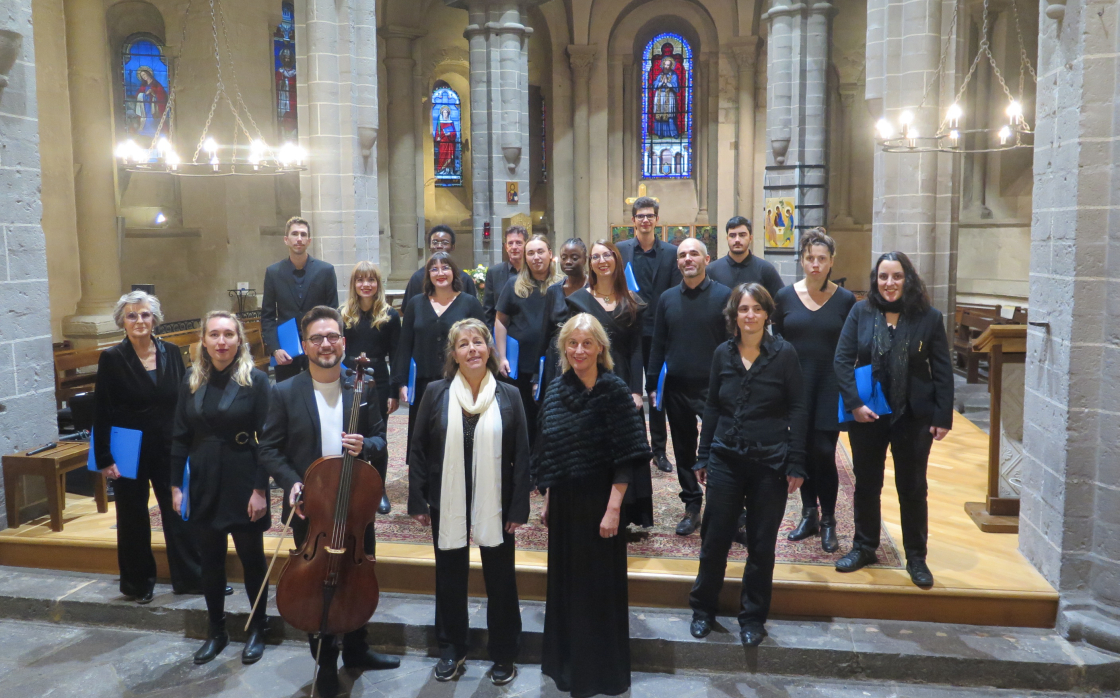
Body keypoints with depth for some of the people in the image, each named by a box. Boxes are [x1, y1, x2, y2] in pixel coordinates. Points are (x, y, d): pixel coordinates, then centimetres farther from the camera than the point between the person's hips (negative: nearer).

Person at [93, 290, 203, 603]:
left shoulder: (171, 352, 1)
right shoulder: (112, 358, -8)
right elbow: (101, 413, -8)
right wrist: (104, 459, -10)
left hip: (168, 449, 2)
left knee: (179, 512, 7)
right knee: (133, 518, 11)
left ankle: (190, 577, 18)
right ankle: (138, 583, 26)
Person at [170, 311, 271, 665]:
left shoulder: (255, 379, -9)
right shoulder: (192, 380, 3)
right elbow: (181, 437, 6)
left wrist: (260, 489, -14)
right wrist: (176, 485, 3)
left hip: (243, 483, -4)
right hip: (204, 484, 4)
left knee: (252, 558, 9)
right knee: (211, 560, 13)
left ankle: (257, 630, 26)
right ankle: (216, 631, 29)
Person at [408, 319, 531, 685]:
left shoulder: (509, 396, -4)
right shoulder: (436, 393, -3)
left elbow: (521, 455, -3)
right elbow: (419, 450, -1)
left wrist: (519, 507, -7)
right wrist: (418, 501, -4)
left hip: (495, 506, -1)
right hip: (447, 505, 1)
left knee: (500, 581, 10)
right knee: (450, 579, 15)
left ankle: (503, 654, 29)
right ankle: (451, 650, 34)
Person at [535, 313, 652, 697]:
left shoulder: (614, 389, -13)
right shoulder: (556, 389, 3)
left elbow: (627, 457, -15)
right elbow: (549, 454, 11)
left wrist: (613, 508, -20)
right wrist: (548, 501, 11)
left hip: (599, 502, -5)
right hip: (564, 502, 6)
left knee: (599, 585, 6)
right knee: (564, 582, 16)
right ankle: (565, 661, 34)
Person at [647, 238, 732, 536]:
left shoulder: (724, 295, -4)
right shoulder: (667, 299, 8)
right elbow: (658, 345, 10)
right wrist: (652, 384, 6)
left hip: (714, 386, -4)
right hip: (677, 388, 4)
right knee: (684, 450, 12)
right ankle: (692, 507, 25)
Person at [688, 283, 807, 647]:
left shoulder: (784, 354, -5)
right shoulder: (723, 354, 4)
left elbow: (797, 409, -5)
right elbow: (712, 407, 9)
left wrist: (796, 465, -9)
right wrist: (704, 457, 8)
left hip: (770, 462, -2)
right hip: (726, 459, 2)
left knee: (761, 543, 8)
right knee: (714, 536, 6)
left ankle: (753, 617, 24)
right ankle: (703, 609, 24)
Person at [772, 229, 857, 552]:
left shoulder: (845, 300, -1)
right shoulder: (785, 297, 1)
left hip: (830, 386, -2)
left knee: (824, 452, -5)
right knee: (802, 450, 8)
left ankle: (828, 522, 11)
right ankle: (809, 514, 24)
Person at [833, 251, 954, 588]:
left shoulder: (929, 317, -5)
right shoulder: (860, 313, -4)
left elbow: (942, 371, -3)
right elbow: (842, 361, -5)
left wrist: (943, 416, -7)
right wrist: (854, 403, -15)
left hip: (914, 417, -1)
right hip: (867, 415, 1)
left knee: (913, 488, 10)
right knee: (866, 484, 14)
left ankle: (916, 557, 24)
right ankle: (864, 547, 30)